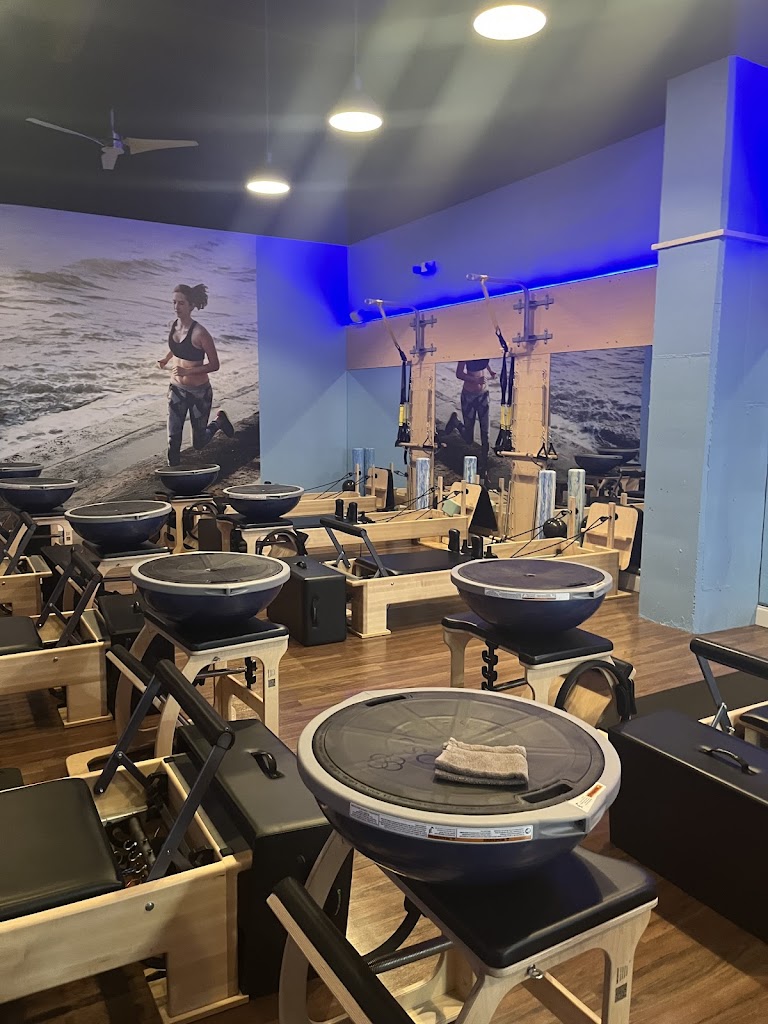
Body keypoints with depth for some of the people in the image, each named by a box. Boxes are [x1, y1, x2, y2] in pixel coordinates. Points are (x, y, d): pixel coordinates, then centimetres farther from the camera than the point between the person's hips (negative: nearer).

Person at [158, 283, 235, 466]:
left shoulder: (199, 333, -22)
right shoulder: (174, 326, -2)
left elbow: (214, 365, -18)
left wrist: (187, 371, -28)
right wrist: (166, 359, 2)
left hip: (199, 392, -5)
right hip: (177, 389, 5)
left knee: (198, 444, 11)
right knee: (173, 439, -4)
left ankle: (219, 421, 38)